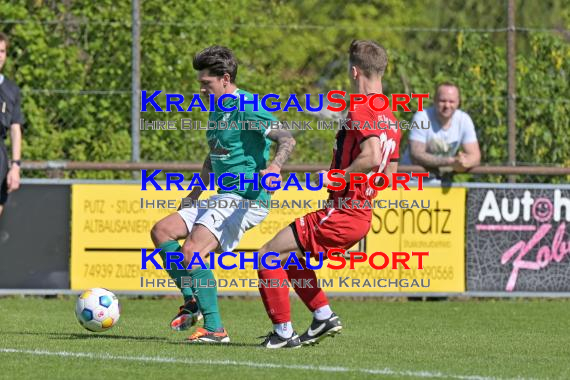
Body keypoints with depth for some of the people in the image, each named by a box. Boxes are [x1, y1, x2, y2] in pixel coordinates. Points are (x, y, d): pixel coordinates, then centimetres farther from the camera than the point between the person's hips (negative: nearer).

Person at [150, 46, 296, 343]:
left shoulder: (246, 108, -14)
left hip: (247, 198, -10)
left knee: (191, 251, -22)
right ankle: (192, 301, 7)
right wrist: (195, 193, 29)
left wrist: (275, 166, -45)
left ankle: (215, 329, -19)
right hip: (224, 196, 10)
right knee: (162, 231, 6)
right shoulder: (218, 110, 16)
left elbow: (287, 139, -26)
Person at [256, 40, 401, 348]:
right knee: (289, 256, 26)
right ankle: (324, 316, 22)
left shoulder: (361, 110, -17)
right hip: (361, 216, 9)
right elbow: (390, 173, 18)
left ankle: (283, 333, 1)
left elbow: (372, 156, -31)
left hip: (339, 216, -9)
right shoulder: (390, 117, 11)